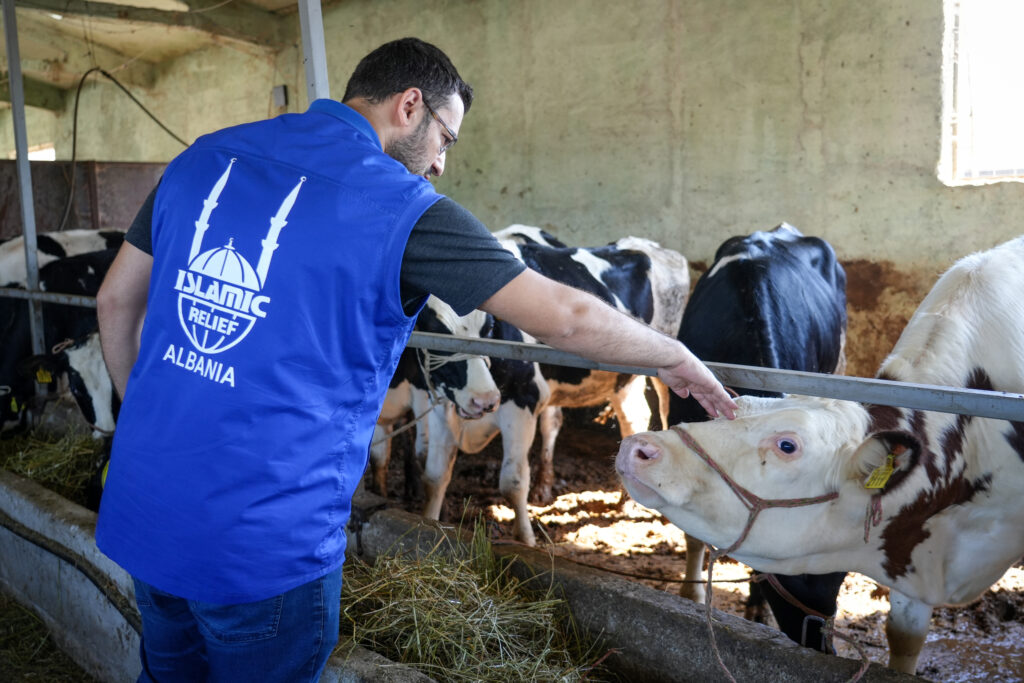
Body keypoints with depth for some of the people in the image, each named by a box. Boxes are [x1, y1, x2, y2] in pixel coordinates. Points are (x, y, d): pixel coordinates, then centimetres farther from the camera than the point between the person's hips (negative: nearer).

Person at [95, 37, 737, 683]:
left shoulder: (205, 157, 5)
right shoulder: (400, 206, -13)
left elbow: (116, 301, 12)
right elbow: (567, 318, -10)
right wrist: (677, 359, 7)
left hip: (141, 515, 7)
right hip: (263, 544, -6)